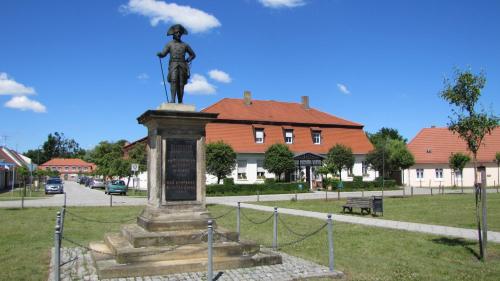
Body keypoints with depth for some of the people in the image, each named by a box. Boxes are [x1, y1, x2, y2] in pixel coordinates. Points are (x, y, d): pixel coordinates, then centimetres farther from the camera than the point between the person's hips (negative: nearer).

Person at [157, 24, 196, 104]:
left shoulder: (185, 45, 19)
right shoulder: (169, 44, 14)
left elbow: (193, 55, 25)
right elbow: (163, 54, 4)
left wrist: (187, 61, 9)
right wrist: (159, 54, -19)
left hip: (182, 66, 2)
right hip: (173, 65, -1)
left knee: (181, 84, -6)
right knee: (173, 80, -20)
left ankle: (180, 102, -6)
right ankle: (172, 99, -28)